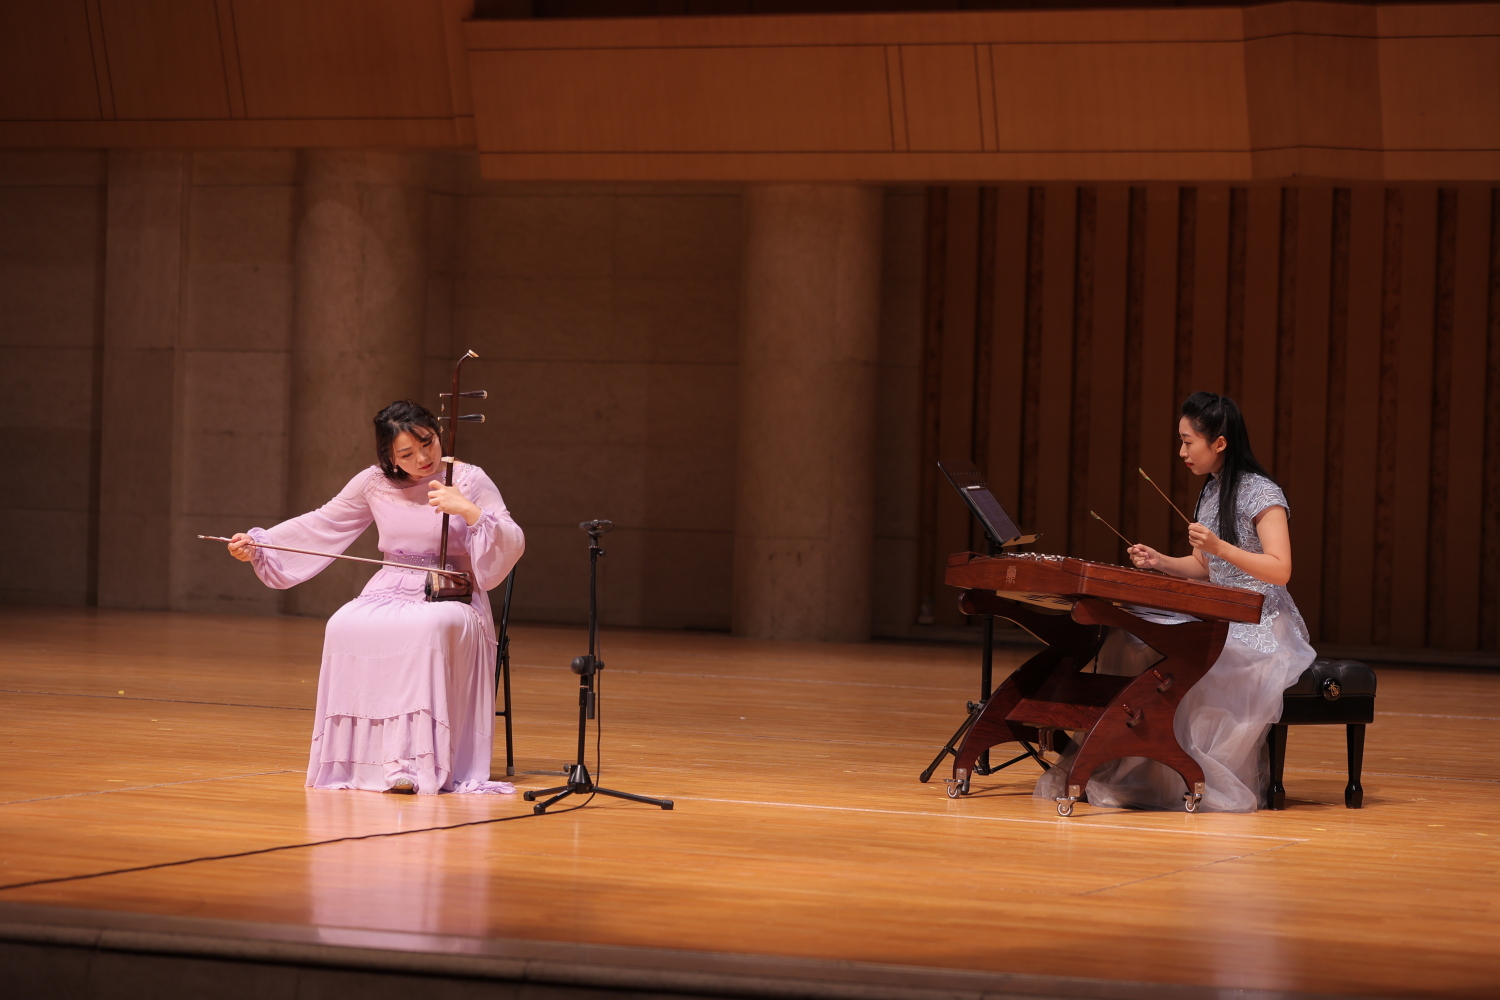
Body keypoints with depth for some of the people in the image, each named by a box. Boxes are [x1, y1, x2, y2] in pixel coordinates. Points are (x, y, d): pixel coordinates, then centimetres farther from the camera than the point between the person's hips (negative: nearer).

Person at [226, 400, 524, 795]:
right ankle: (358, 757, -23)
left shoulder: (469, 480, -2)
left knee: (427, 628, -40)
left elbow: (513, 545, -8)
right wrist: (257, 544, 6)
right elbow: (320, 525, 14)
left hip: (450, 597, -3)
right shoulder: (375, 482, 6)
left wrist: (469, 511, -23)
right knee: (344, 628, -31)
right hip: (390, 594, 3)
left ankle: (418, 760, -38)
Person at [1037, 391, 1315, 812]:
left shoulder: (1262, 494, -12)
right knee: (1130, 642, -11)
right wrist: (1161, 562, 3)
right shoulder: (1210, 492, 15)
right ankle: (1115, 769, -13)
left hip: (1261, 625, -8)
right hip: (1219, 617, 8)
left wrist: (1220, 547, -29)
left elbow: (1280, 570, -20)